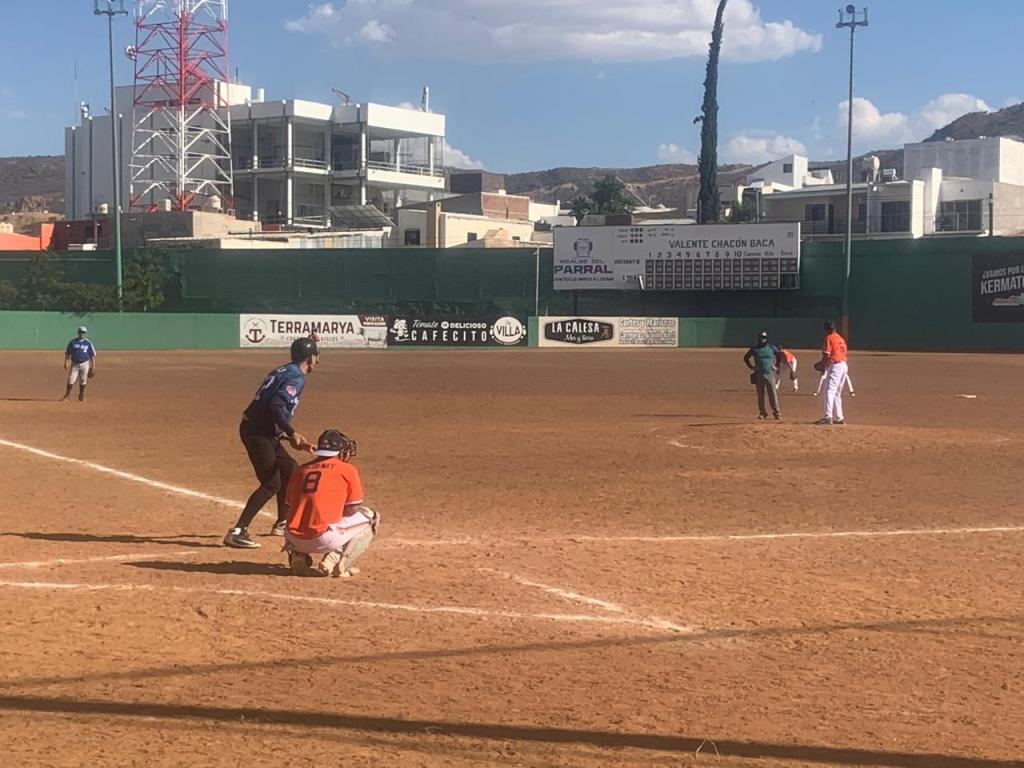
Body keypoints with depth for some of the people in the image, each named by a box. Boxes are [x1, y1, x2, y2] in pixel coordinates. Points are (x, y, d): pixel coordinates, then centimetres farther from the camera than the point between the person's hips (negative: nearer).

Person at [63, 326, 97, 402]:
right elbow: (67, 353, 4)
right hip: (74, 364, 0)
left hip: (84, 364, 0)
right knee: (71, 380, -5)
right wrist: (66, 363, -6)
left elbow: (92, 355, 3)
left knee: (83, 380, 4)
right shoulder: (72, 342, 1)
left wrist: (93, 366, -3)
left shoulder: (88, 343, 1)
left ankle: (81, 396, 15)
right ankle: (67, 395, 3)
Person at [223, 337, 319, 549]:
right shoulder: (296, 377, -12)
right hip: (257, 433, -10)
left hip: (264, 433, 10)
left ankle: (282, 524, 32)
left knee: (290, 470, 21)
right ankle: (237, 532, -16)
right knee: (271, 484, -11)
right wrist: (292, 433, -21)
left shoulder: (282, 371, 18)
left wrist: (292, 438, 18)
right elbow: (276, 406, -26)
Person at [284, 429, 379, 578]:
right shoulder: (347, 469, 4)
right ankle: (335, 561, 2)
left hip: (295, 540, 5)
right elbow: (351, 511, 5)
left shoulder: (301, 470, 17)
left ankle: (298, 555, 8)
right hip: (324, 540, -5)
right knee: (370, 517, 17)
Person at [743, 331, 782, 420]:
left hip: (770, 374, -1)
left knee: (773, 394, -4)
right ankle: (762, 413, 10)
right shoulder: (754, 349, 3)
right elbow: (746, 358, 14)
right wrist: (751, 367, 7)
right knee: (760, 395, 3)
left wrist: (776, 366, 12)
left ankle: (776, 412, -1)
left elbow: (779, 356, 20)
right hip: (759, 375, 1)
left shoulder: (772, 348, 4)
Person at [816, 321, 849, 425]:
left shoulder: (829, 338, -6)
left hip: (835, 365, -9)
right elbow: (844, 353, 18)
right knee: (837, 393, 17)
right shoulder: (841, 339, 19)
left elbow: (826, 355, -14)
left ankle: (828, 417, -28)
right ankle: (839, 417, 19)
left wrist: (822, 365, -1)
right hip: (844, 365, 9)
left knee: (829, 391, -16)